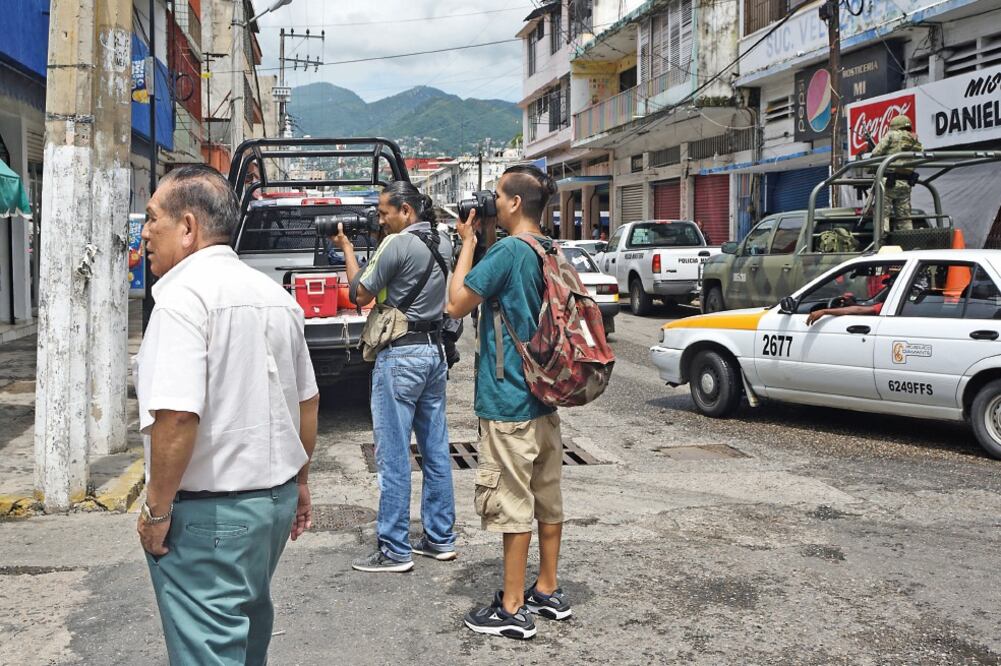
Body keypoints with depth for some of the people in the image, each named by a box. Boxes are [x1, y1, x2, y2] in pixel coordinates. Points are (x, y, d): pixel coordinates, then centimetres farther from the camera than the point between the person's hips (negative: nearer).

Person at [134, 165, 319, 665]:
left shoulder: (184, 295, -17)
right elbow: (307, 400, 16)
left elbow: (177, 415, -27)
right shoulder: (275, 295, 9)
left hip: (209, 514, -8)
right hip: (275, 499, 8)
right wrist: (299, 482, 25)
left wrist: (157, 509, -15)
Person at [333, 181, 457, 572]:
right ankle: (440, 539, 21)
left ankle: (395, 551, 2)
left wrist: (347, 248, 4)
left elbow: (361, 295, -7)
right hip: (434, 350, 9)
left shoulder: (397, 244, -15)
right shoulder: (442, 243, 10)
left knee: (393, 455, -3)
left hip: (400, 356, -9)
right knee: (436, 450, 12)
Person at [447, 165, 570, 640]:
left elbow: (456, 304, -13)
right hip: (544, 394, 9)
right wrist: (479, 244, 12)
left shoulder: (507, 251, -17)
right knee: (547, 499, 15)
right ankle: (548, 592, 27)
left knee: (513, 505, -1)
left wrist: (469, 243, -5)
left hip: (508, 400, -9)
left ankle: (512, 610, 8)